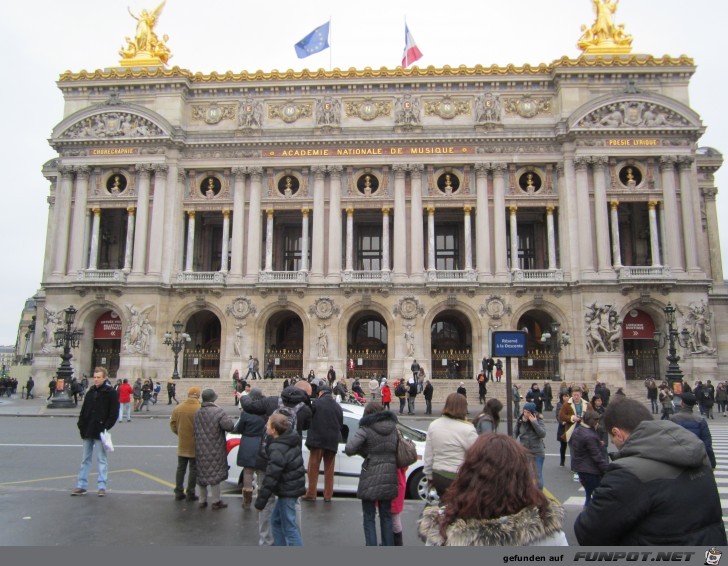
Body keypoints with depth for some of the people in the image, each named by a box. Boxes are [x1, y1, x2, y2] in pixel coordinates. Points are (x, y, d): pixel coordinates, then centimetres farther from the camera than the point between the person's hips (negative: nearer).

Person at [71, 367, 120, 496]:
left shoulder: (111, 393, -8)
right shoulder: (91, 392, 11)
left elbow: (114, 413, -11)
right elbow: (84, 410, 14)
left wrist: (106, 428, -18)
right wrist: (81, 425, 2)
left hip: (100, 432, -6)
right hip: (88, 432, 6)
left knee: (101, 459, 0)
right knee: (85, 459, 13)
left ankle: (102, 486, 7)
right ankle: (81, 485, 21)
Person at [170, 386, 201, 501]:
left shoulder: (178, 408, -2)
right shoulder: (200, 409, -18)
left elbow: (172, 424, 3)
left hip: (182, 444, 4)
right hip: (195, 445, -4)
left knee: (181, 468, 16)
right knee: (193, 469, 7)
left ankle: (178, 493, 19)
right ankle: (190, 494, 10)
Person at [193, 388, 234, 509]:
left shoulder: (197, 413, 2)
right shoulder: (218, 411, -17)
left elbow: (196, 430, 6)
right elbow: (229, 426, -22)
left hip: (201, 450, 5)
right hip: (215, 449, -5)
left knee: (202, 474, 16)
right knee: (214, 474, 4)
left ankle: (202, 500, 26)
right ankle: (216, 501, 10)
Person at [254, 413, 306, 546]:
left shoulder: (277, 449, -23)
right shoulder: (292, 438, 0)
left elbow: (271, 477, -22)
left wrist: (260, 501, -15)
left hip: (287, 492, -9)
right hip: (293, 487, 9)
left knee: (289, 527, -1)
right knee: (276, 520, 22)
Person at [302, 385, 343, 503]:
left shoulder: (317, 403, -5)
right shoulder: (338, 407, 11)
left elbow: (309, 419, -4)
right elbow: (341, 424, 13)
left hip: (317, 440, -4)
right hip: (332, 442, 4)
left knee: (313, 468, 4)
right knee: (329, 469, 12)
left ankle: (311, 494, 6)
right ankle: (328, 495, 14)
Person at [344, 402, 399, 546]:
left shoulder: (366, 429, -11)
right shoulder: (393, 427, 6)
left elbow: (349, 449, -21)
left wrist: (362, 451, -2)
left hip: (371, 477, -5)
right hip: (389, 478, 5)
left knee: (369, 518, 7)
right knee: (386, 516, 19)